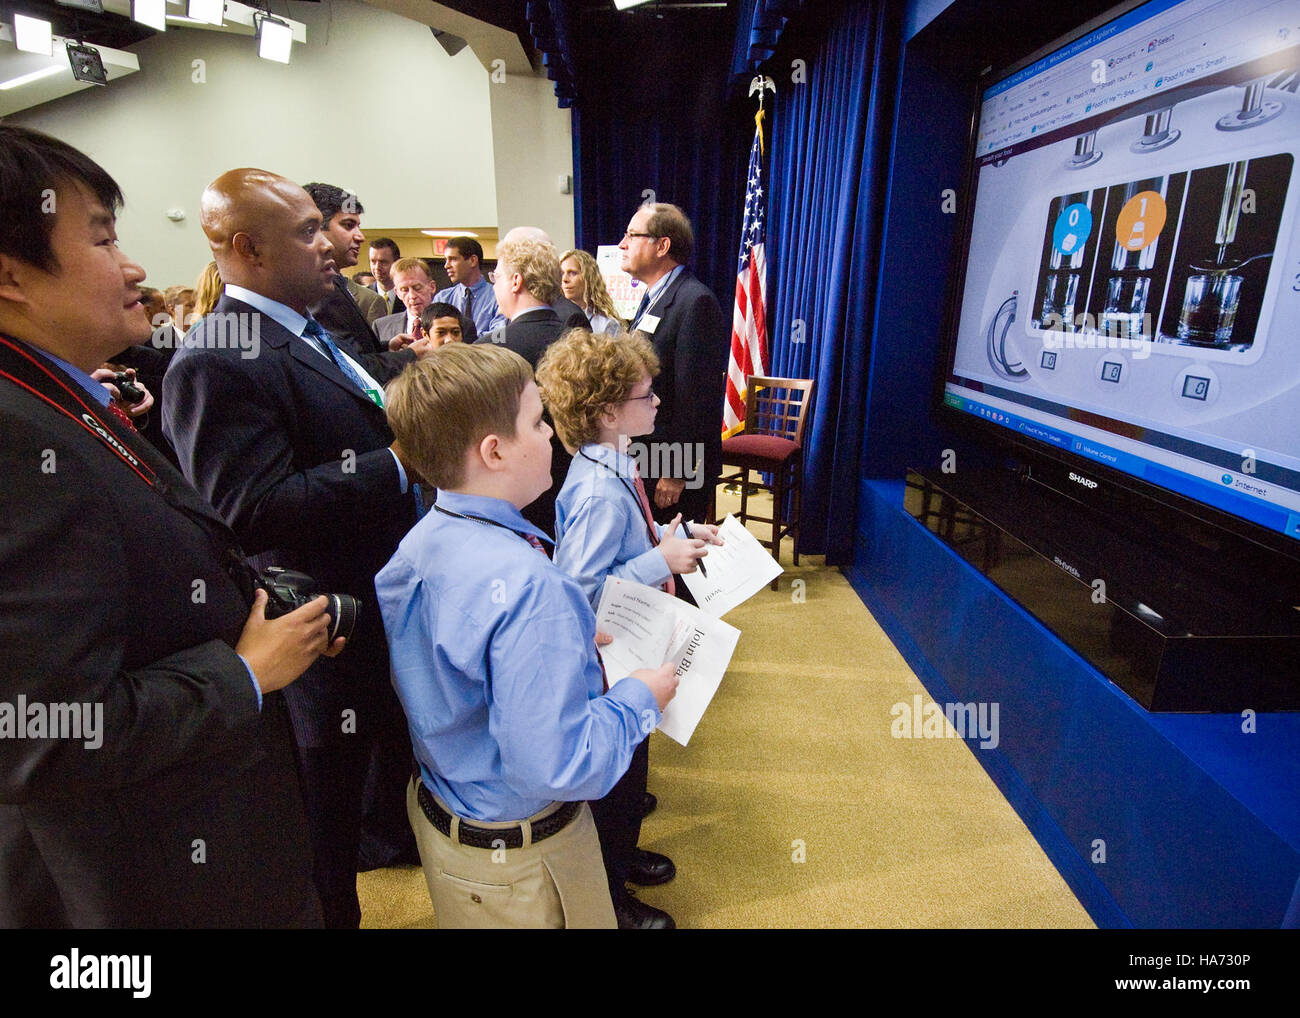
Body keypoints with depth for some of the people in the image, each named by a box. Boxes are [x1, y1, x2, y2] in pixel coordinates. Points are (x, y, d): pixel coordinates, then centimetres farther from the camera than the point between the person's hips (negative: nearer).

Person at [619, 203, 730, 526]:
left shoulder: (696, 302, -17)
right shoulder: (652, 299, 15)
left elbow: (696, 397, -22)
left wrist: (677, 474, -21)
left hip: (677, 472, -9)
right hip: (645, 462, 9)